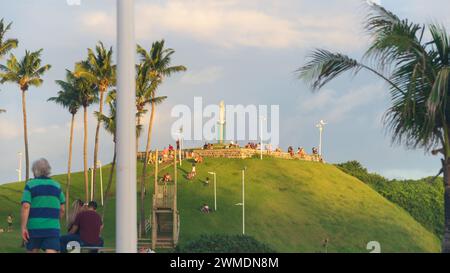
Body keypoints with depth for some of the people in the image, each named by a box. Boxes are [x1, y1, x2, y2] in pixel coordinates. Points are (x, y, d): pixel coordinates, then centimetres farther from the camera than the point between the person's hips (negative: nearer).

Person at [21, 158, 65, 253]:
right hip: (52, 228, 1)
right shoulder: (57, 186, 10)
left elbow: (25, 207, -11)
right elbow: (62, 210, 11)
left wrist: (23, 228, -12)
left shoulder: (30, 185, 1)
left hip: (34, 227, -1)